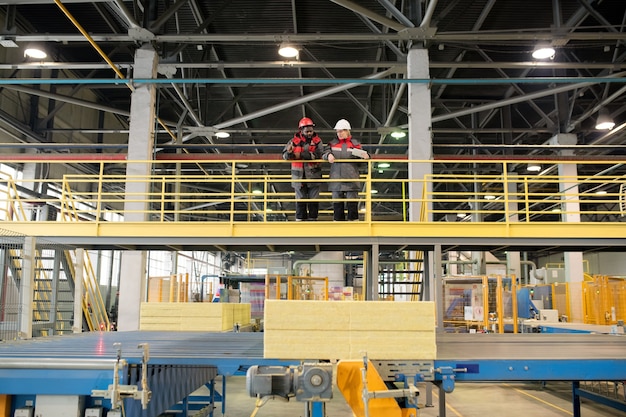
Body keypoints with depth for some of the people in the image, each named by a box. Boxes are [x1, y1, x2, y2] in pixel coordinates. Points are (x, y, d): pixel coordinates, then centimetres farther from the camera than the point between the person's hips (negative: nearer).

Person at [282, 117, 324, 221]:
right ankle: (299, 220, 16)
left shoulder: (317, 141, -1)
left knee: (313, 199, 6)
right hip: (299, 176, 1)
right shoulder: (294, 141, 0)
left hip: (313, 175, 0)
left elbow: (318, 154, -18)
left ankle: (312, 218, 16)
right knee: (300, 199, 8)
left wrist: (301, 155, -23)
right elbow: (285, 155, -4)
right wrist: (289, 153, -29)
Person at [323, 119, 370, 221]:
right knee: (337, 201, 7)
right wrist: (328, 155, -16)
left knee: (352, 201, -1)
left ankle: (354, 220, 6)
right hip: (336, 178, 2)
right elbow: (324, 154, 6)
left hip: (351, 178, -2)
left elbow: (361, 156, 7)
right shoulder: (333, 143, 11)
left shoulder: (355, 143, 5)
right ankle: (338, 220, 14)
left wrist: (365, 156, -15)